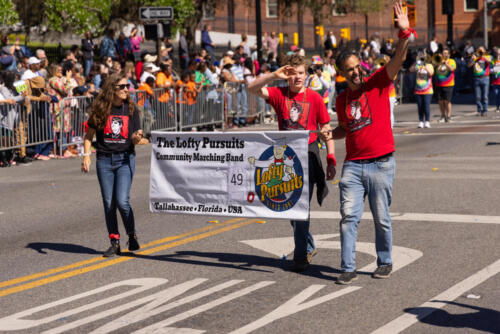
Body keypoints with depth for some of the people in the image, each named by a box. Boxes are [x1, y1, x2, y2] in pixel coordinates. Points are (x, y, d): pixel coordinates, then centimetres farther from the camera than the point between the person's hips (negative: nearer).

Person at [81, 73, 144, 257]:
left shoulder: (131, 109, 3)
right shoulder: (100, 109, 1)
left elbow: (135, 139, 4)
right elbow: (89, 135, 7)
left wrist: (137, 137, -19)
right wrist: (86, 155, -5)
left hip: (125, 159, -1)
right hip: (104, 160, 1)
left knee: (122, 201, -13)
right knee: (108, 203, 4)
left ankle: (132, 236, 9)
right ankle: (114, 243, 15)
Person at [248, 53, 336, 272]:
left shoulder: (314, 98, 0)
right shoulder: (279, 94, 4)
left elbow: (326, 129, 2)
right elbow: (252, 89, -10)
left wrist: (331, 160, -4)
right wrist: (274, 76, -21)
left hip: (308, 155, -3)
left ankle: (301, 256, -2)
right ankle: (309, 247, 30)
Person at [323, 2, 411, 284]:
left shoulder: (377, 84, -2)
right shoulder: (342, 99, 11)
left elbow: (398, 60, -16)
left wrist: (405, 34, -31)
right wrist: (331, 134, 5)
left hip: (381, 163, -3)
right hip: (353, 164, 3)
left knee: (381, 218, 5)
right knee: (349, 216, -4)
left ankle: (385, 263, 22)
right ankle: (348, 269, 0)